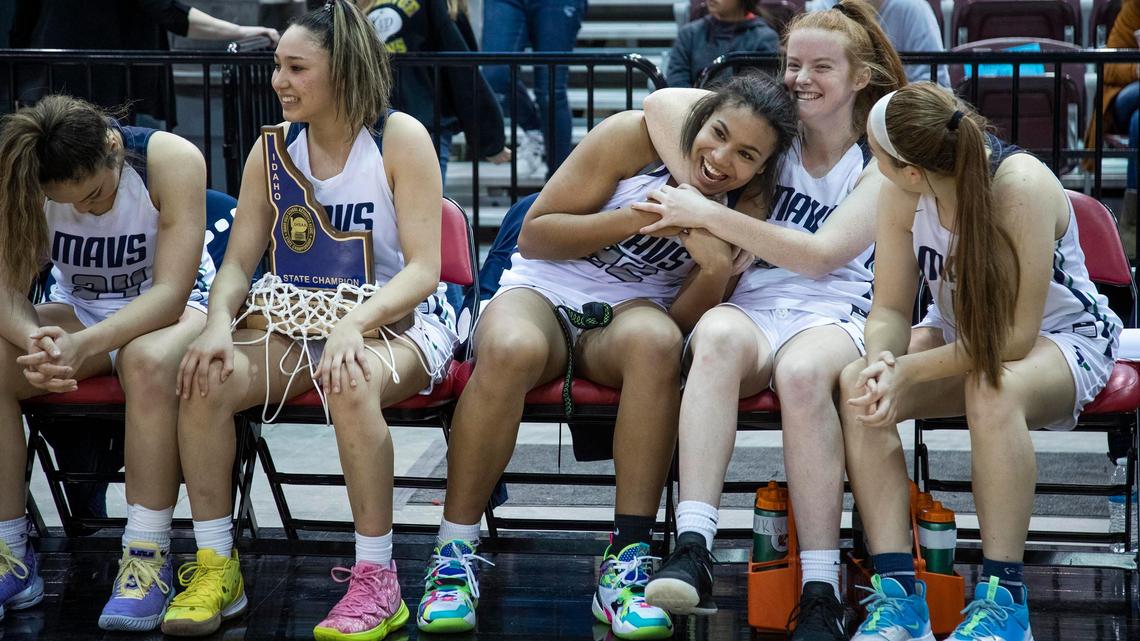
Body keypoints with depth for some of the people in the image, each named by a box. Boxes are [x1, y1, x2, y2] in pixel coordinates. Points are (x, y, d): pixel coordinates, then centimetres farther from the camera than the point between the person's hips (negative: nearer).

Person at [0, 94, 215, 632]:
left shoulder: (172, 160, -25)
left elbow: (170, 291, -27)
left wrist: (84, 345, -42)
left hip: (171, 306, -3)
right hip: (77, 308, 3)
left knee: (148, 360, -40)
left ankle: (146, 560, -31)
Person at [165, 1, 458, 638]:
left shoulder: (400, 139, -9)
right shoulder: (273, 149, 5)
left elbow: (422, 270, -14)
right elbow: (239, 263, 4)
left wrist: (354, 324, -32)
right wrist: (219, 324, -19)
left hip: (399, 322, -4)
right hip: (302, 322, 4)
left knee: (350, 386, -39)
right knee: (204, 380, -25)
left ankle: (376, 582, -28)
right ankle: (215, 566, -13)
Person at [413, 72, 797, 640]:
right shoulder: (635, 137, -8)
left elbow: (683, 322, -1)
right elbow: (533, 235, -7)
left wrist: (716, 270, -21)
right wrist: (635, 220, -19)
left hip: (629, 313, 2)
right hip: (541, 293, -2)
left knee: (655, 339, -37)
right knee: (511, 350, -39)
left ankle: (626, 563, -36)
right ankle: (452, 557, -27)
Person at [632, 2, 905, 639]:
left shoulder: (880, 163, 9)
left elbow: (821, 254, -6)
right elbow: (662, 103, 9)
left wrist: (710, 215, -10)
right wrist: (696, 189, -5)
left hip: (838, 316, -2)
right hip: (755, 307, 2)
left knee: (802, 370, -39)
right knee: (718, 336, -37)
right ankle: (692, 552, -49)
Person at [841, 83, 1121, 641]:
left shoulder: (1022, 186, -32)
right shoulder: (900, 196, -16)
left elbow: (1015, 335, -30)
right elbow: (890, 308, -8)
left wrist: (907, 372, -34)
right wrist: (881, 360, -31)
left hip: (1059, 338, -5)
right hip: (959, 333, 5)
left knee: (992, 387, -40)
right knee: (858, 384, -25)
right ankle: (898, 591, -26)